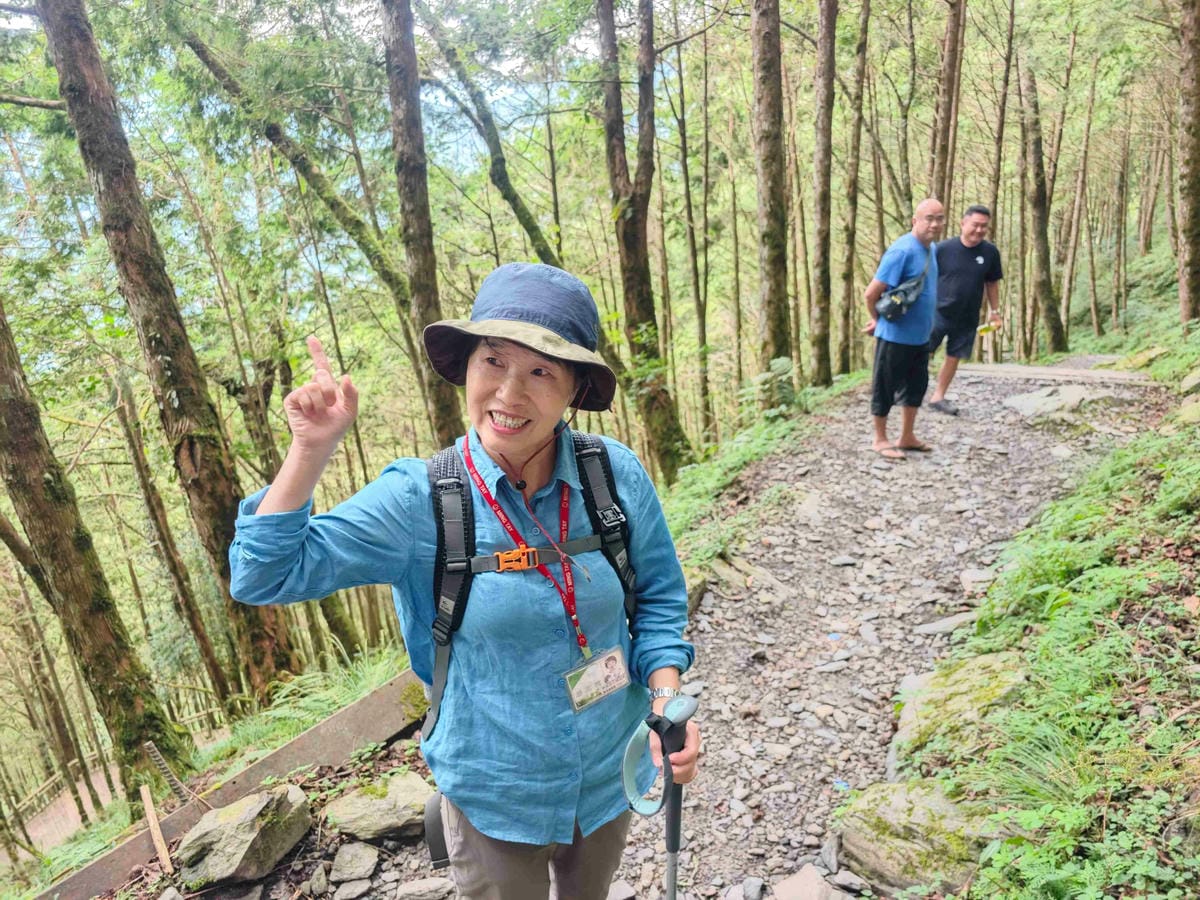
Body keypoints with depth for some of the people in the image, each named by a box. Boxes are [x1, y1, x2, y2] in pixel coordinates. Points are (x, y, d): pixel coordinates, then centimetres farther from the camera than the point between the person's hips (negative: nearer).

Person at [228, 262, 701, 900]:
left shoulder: (616, 476, -16)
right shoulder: (418, 500, -20)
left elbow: (658, 597, -3)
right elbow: (266, 576, -18)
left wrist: (666, 697, -16)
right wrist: (310, 451, -28)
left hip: (610, 773, 3)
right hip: (494, 794, -2)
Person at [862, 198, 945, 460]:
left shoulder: (931, 249, 7)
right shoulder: (902, 251, -20)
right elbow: (871, 293, -22)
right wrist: (878, 321, -4)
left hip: (920, 335, 9)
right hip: (896, 336, -9)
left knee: (916, 386, 16)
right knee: (885, 388, 5)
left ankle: (907, 437, 29)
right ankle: (880, 440, 18)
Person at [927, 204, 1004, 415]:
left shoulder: (990, 252, -1)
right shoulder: (943, 248, -9)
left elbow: (992, 284, 10)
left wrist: (994, 312, 11)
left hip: (967, 318, 3)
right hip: (938, 312, -3)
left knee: (953, 357, 11)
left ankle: (938, 396, 24)